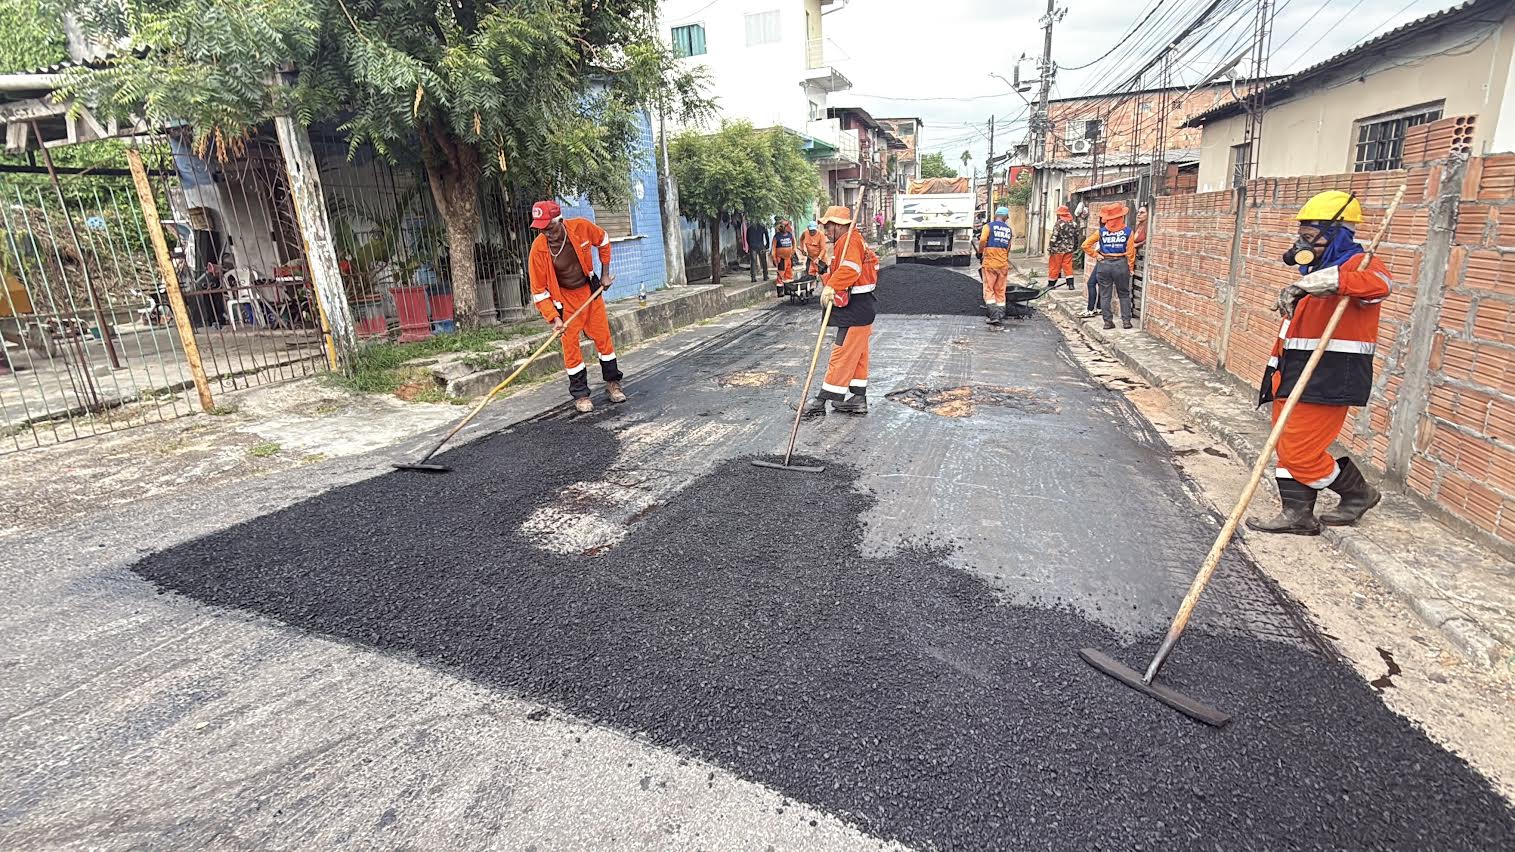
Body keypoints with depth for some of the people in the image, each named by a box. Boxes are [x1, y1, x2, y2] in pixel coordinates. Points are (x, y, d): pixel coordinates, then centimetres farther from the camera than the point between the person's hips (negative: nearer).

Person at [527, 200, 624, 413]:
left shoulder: (581, 227, -20)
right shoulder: (538, 248, -23)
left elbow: (603, 241, 4)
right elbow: (539, 289, -17)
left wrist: (605, 273, 4)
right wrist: (553, 317, -24)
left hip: (590, 290, 2)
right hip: (565, 297, -2)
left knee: (603, 337, 7)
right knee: (570, 345, -2)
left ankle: (612, 383, 24)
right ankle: (580, 394, 11)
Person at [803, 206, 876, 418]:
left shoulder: (849, 241, -13)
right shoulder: (850, 240, 20)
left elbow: (851, 267, -32)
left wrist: (831, 286, -39)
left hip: (855, 310, -11)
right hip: (856, 307, 11)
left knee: (842, 354, -8)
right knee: (856, 353, 14)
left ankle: (824, 400, -6)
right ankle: (858, 398, 21)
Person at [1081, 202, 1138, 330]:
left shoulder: (1101, 231, -2)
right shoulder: (1127, 231, -4)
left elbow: (1086, 245, -5)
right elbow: (1130, 252, -5)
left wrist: (1095, 255, 3)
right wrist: (1131, 268, 4)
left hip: (1104, 264, 0)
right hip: (1121, 264, 0)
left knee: (1105, 295, 7)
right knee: (1124, 294, 11)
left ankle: (1108, 322, 7)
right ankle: (1126, 321, 11)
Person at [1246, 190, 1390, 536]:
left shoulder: (1358, 264, -10)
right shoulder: (1317, 269, 19)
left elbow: (1378, 283, -37)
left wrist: (1307, 284, -47)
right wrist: (1276, 370, 22)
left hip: (1327, 381, -9)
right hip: (1295, 377, 9)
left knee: (1301, 452, -4)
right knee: (1288, 448, 11)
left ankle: (1358, 492, 21)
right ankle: (1298, 514, 18)